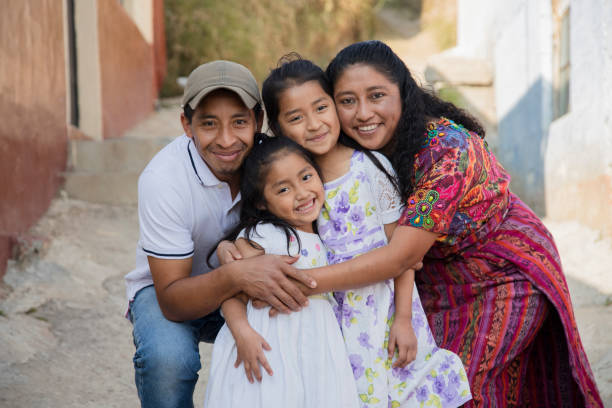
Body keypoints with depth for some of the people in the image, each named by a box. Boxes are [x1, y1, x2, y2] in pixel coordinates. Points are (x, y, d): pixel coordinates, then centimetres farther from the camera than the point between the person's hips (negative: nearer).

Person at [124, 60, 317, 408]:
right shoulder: (162, 180, -29)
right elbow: (172, 301, -28)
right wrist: (236, 275, -48)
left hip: (244, 294, 3)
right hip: (168, 289, -3)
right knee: (168, 359, -35)